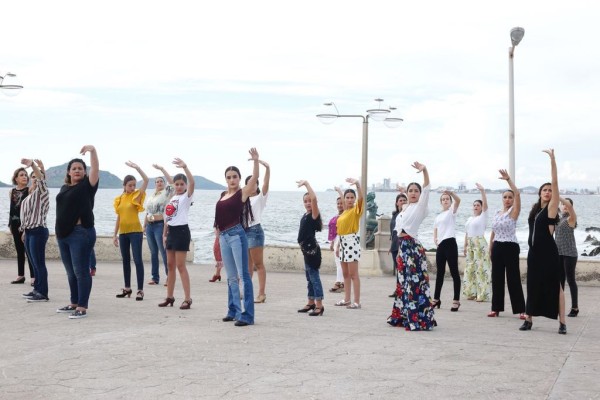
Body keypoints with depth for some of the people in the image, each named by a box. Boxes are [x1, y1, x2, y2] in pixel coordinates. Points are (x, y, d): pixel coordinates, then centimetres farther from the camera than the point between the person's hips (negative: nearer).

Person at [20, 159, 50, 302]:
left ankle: (43, 293, -10)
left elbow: (41, 178, -26)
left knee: (39, 263, -10)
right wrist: (25, 230, 22)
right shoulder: (31, 194, 20)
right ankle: (37, 290, 18)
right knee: (34, 263, 12)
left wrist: (32, 164, -41)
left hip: (38, 231, -9)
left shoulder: (42, 191, -6)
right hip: (30, 231, 9)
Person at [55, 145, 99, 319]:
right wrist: (59, 230, 19)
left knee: (81, 270, -7)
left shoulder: (87, 186, -3)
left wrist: (93, 151, -32)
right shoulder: (64, 188, 17)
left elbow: (95, 168, -18)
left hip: (81, 232, -7)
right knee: (71, 272, 14)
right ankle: (74, 303, 25)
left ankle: (82, 307, -5)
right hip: (63, 234, 7)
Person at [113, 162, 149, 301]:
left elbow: (146, 180, -14)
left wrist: (137, 167, -17)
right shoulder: (119, 199, 9)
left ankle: (140, 290, -5)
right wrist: (115, 234, 13)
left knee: (137, 260, -7)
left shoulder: (137, 195, -2)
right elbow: (119, 217, 14)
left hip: (135, 232, -5)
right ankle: (127, 288, 22)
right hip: (123, 233, 5)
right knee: (126, 261, 12)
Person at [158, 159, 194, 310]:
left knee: (180, 265, -10)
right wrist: (165, 234, 15)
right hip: (171, 231, 8)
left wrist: (185, 167, -39)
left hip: (181, 231, -8)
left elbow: (192, 183, -28)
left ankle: (187, 299, -7)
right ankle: (169, 297, 21)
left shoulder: (187, 196, -7)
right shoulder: (172, 198, 15)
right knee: (170, 265, 12)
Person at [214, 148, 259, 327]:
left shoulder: (243, 193, -4)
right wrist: (218, 236, 17)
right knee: (231, 277, 13)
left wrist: (256, 161, -34)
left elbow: (254, 178, -20)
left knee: (243, 275, -7)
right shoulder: (223, 195, 14)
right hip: (224, 236, 7)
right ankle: (234, 311, 21)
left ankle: (247, 315, -7)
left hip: (237, 234, -7)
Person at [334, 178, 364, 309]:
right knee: (345, 274, 13)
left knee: (353, 274, -8)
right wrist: (338, 246, 18)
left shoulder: (356, 210, -6)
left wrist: (357, 184, -40)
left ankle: (357, 302, -6)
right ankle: (347, 299, 21)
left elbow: (361, 197, -26)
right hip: (343, 242, 8)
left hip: (352, 241, -8)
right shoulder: (344, 212, 15)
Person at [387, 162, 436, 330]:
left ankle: (420, 320, -10)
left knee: (415, 283, -10)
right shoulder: (405, 208, 17)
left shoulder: (420, 207, -5)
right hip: (402, 246, 8)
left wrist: (425, 170, -36)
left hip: (412, 247, -8)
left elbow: (426, 190, -21)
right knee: (403, 282, 13)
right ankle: (403, 317, 22)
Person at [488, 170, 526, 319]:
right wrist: (490, 249, 15)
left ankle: (520, 310, -2)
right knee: (497, 278, 8)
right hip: (497, 247, 6)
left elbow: (517, 194, -21)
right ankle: (496, 308, 14)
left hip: (511, 247, -6)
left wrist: (508, 179, -25)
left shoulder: (513, 212, -5)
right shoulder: (497, 213, 12)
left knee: (513, 279, -5)